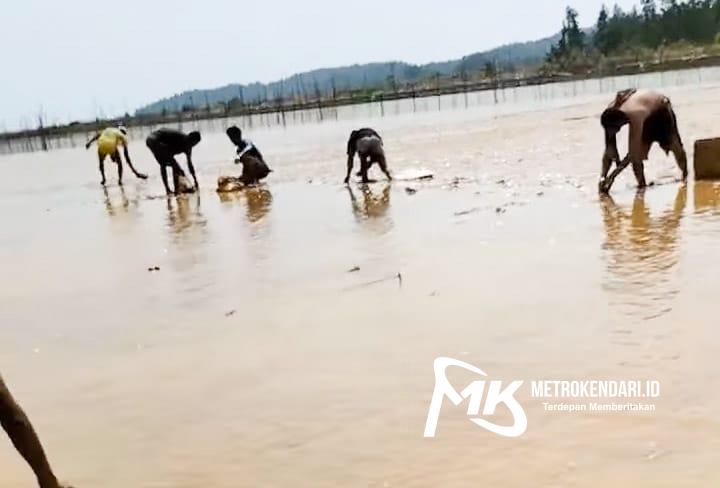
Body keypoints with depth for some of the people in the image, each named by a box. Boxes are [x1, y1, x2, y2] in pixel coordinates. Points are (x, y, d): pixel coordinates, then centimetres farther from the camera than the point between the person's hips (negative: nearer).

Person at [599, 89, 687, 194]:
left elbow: (632, 153, -45)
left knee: (672, 144, 6)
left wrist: (612, 176, -49)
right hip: (647, 115, 4)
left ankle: (685, 175, 30)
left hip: (661, 108, -4)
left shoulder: (635, 115, -47)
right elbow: (608, 152, -23)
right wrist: (603, 176, -33)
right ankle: (641, 182, -2)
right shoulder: (610, 117, -30)